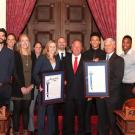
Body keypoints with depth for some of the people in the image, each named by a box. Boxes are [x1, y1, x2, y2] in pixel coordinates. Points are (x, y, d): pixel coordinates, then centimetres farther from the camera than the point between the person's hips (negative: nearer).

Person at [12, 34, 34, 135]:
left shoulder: (32, 55, 9)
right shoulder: (15, 54, -3)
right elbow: (15, 72, -8)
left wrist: (31, 85, -3)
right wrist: (22, 87, -13)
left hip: (29, 88, 4)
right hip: (18, 87, -3)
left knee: (26, 109, 10)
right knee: (17, 110, 1)